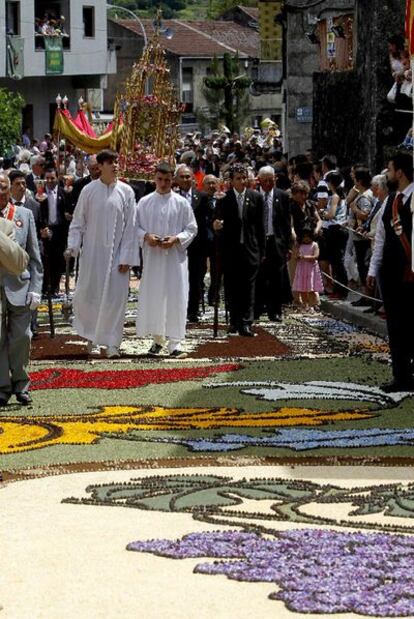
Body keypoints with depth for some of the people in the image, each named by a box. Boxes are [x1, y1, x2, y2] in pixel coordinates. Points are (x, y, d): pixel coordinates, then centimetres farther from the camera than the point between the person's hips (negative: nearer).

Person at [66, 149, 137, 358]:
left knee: (115, 298, 0)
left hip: (116, 254, 0)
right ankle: (92, 336, 24)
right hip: (92, 253, 0)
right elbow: (78, 223, 4)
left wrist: (126, 257, -6)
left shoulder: (126, 191, -1)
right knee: (87, 296, 3)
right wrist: (73, 246, -9)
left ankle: (111, 342, 11)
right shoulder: (89, 190, -1)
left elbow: (130, 227, -1)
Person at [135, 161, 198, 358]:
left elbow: (191, 229, 3)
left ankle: (175, 343, -5)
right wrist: (146, 236, -12)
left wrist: (176, 239, -13)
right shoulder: (144, 202, 6)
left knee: (175, 298, -6)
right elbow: (136, 227, 9)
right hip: (152, 257, 2)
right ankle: (158, 339, 16)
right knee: (152, 298, 4)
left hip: (175, 257, -2)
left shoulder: (182, 203, 2)